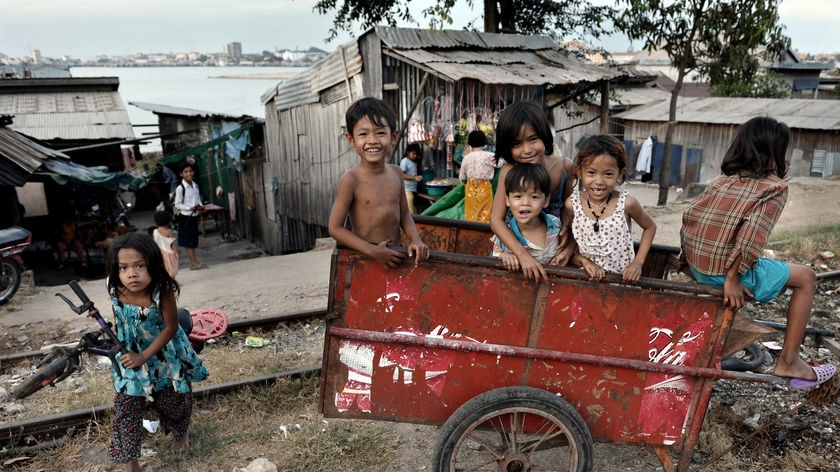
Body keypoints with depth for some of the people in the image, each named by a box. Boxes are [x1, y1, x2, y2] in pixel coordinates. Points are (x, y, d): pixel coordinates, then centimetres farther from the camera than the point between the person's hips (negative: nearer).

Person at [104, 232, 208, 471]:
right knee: (125, 411, 3)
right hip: (129, 358, 2)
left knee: (172, 401, 19)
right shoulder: (115, 291, -20)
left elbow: (170, 328, -23)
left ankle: (181, 432, 51)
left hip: (164, 358, -2)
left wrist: (143, 357, -25)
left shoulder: (162, 292, -33)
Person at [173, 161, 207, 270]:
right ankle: (194, 262, -1)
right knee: (187, 240, -1)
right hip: (185, 217, -7)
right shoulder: (180, 188, -14)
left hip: (194, 216, 7)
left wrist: (200, 206, -5)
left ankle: (193, 263, 16)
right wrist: (190, 208, -23)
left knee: (193, 239, 10)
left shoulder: (195, 185, 6)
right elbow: (177, 204, -12)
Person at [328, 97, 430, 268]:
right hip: (363, 258, -4)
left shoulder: (396, 173, 2)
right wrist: (373, 250, -20)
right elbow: (335, 227, -14)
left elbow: (404, 214, 10)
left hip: (395, 254, 5)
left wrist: (415, 240, -8)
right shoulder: (351, 180, -14)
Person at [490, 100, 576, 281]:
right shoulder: (510, 171, -21)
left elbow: (567, 205, 5)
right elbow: (496, 219, -21)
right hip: (515, 244, -2)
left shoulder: (564, 166, -11)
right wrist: (523, 254, -31)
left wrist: (566, 229, -14)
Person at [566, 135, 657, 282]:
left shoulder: (626, 203, -9)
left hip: (623, 279, -1)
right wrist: (583, 260, -12)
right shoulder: (572, 204, -7)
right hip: (588, 277, 1)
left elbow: (650, 227, 8)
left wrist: (638, 262, 0)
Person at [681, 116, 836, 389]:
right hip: (726, 272, -7)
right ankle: (788, 362, 18)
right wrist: (732, 280, -14)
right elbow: (752, 235, -20)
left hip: (696, 268, 7)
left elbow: (690, 214, 6)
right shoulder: (775, 187, -8)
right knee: (806, 278, 16)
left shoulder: (724, 179, 9)